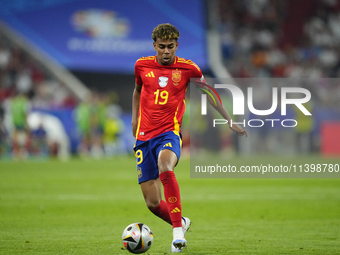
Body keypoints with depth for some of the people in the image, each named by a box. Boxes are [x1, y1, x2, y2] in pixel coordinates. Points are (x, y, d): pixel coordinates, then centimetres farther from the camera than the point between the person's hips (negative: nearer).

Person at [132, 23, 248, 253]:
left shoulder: (187, 68, 2)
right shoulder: (142, 66, 7)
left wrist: (230, 121, 17)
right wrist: (134, 118, 18)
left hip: (169, 133, -3)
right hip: (144, 137, 3)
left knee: (165, 166, -39)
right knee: (153, 203, -1)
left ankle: (178, 233, -38)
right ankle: (181, 223, 33)